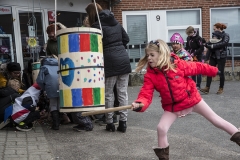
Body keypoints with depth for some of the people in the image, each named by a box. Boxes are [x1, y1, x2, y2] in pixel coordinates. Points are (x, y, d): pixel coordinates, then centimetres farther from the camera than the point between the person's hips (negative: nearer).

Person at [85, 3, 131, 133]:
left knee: (108, 94, 7)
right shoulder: (116, 22, 15)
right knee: (122, 92, 7)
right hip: (124, 59, 6)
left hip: (110, 62, -5)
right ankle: (123, 122, 9)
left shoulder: (96, 26, -5)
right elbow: (126, 39, 18)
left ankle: (110, 123, 13)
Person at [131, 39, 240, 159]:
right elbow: (146, 94, -25)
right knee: (161, 128, -14)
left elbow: (197, 67, -3)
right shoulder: (150, 75, -15)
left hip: (191, 99, -1)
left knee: (215, 119, 10)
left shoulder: (178, 64, -18)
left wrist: (214, 71, 11)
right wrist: (139, 104, -47)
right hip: (172, 106, 1)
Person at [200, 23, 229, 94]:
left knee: (221, 72, 2)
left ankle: (221, 88, 14)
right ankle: (207, 88, -3)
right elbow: (210, 46, 11)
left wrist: (212, 46, -25)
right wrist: (208, 58, 7)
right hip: (213, 56, 5)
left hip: (221, 57, -5)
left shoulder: (225, 35, -3)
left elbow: (224, 43, -22)